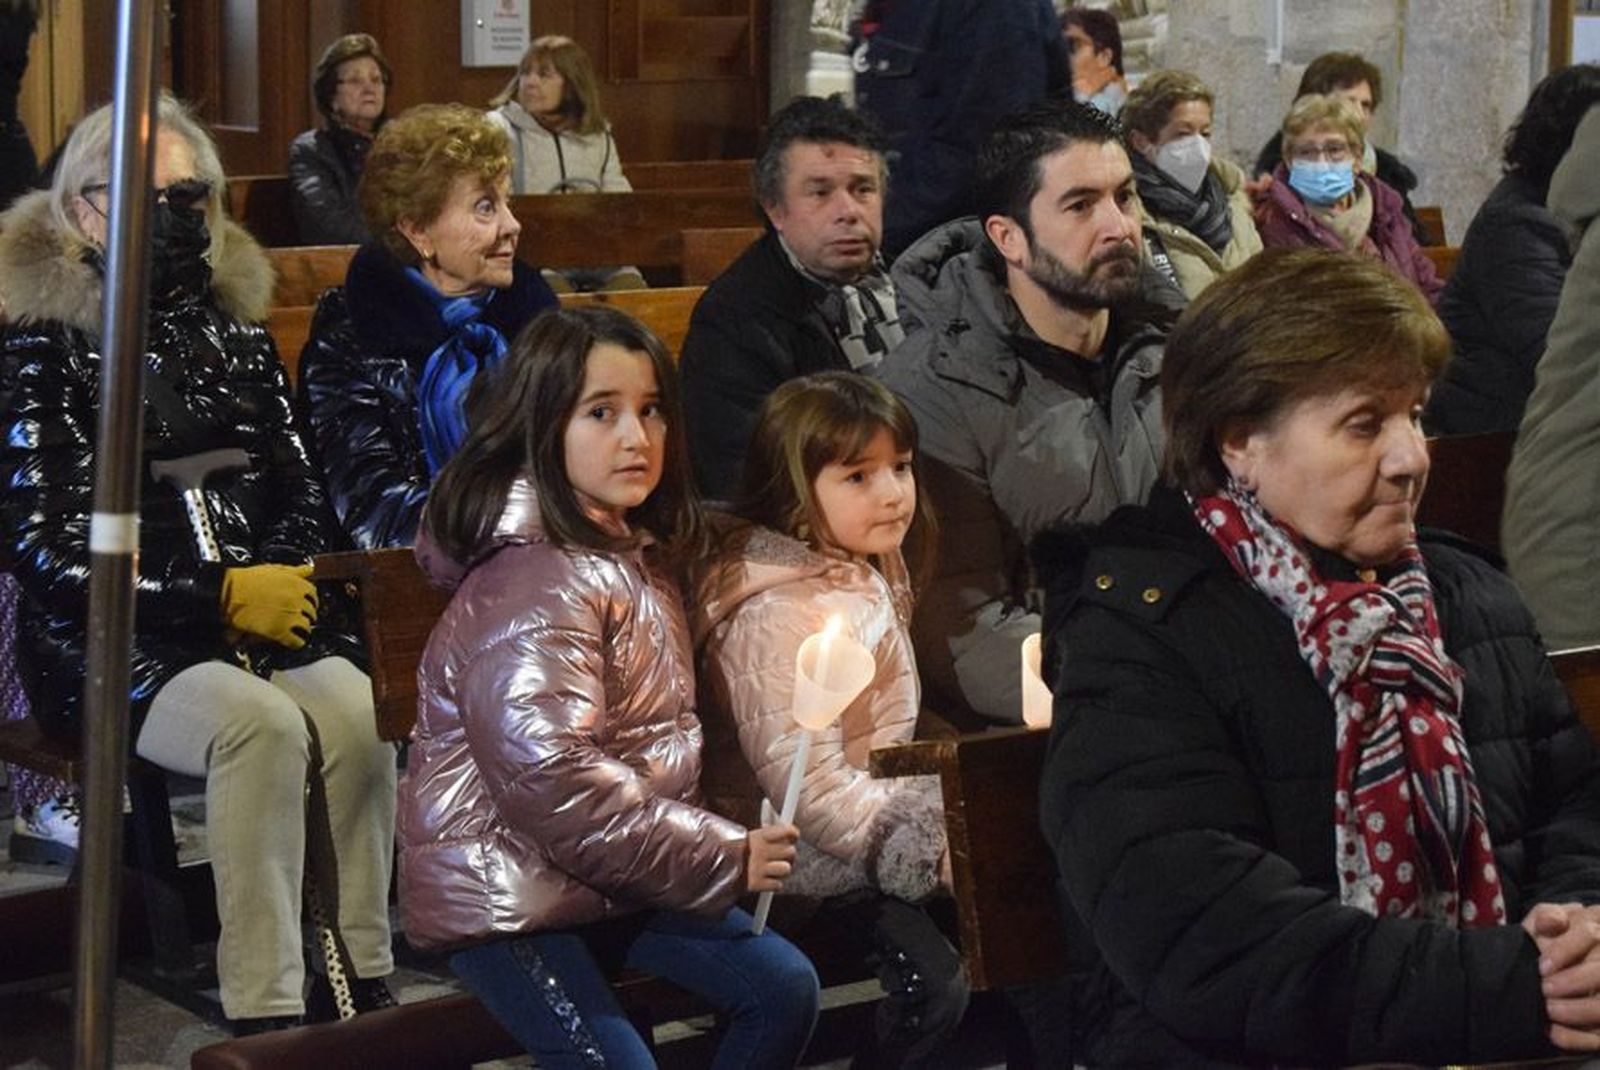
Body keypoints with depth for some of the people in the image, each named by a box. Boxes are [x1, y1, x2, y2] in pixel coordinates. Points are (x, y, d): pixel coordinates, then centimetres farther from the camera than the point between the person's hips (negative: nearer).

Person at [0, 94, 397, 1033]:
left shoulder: (236, 335, 17)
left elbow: (303, 494, 18)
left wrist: (283, 576, -6)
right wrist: (218, 596, -14)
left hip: (263, 617, 4)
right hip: (115, 640, -4)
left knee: (358, 710, -28)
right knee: (263, 722, -34)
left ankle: (363, 987, -21)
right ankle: (265, 1017, -29)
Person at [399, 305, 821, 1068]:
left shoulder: (636, 554, 10)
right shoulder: (539, 583, -21)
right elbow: (553, 782, -30)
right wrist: (720, 857, -22)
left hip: (613, 883, 9)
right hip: (506, 889, -9)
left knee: (783, 987, 4)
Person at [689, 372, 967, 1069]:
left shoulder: (864, 573, 7)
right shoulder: (779, 615, -24)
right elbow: (808, 785, -26)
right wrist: (927, 848, -22)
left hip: (870, 802, 10)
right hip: (808, 848, -10)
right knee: (931, 979, -21)